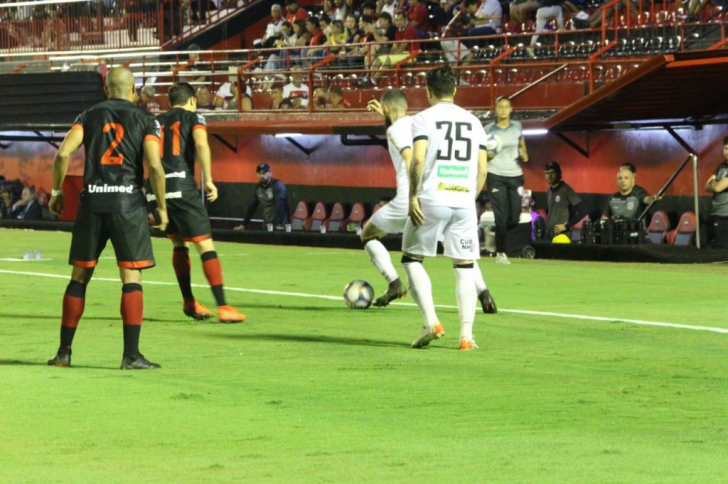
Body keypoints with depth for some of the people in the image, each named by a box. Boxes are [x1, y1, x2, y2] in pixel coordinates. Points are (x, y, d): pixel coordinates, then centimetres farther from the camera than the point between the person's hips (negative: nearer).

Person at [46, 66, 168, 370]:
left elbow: (63, 154, -2)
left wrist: (56, 192, 9)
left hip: (92, 200, 3)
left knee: (80, 275, 10)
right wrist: (161, 207, 1)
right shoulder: (145, 120, 3)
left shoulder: (89, 116, 9)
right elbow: (154, 166, -8)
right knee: (131, 277, -1)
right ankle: (131, 354, -6)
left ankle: (64, 352, 13)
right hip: (128, 202, -2)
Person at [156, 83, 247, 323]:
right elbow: (201, 144, -12)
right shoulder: (193, 117, 7)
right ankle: (222, 307, -10)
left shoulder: (156, 121, 20)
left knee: (179, 244, 21)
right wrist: (208, 180, -11)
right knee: (205, 245, -4)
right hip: (183, 188, -5)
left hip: (157, 187, 5)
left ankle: (189, 302, 26)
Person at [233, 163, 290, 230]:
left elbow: (280, 205, -28)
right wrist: (244, 224, 11)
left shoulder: (278, 185, -14)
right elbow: (252, 207, 13)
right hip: (267, 226, 6)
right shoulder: (258, 187, 6)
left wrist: (279, 224, -41)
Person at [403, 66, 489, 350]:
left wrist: (413, 196, -8)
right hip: (464, 202, 3)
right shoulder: (473, 121, 14)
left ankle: (431, 322, -4)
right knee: (465, 268, 8)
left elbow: (418, 160, -12)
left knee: (412, 259, 11)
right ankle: (466, 335, 1)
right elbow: (482, 169, 11)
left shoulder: (424, 118, 1)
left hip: (432, 200, -3)